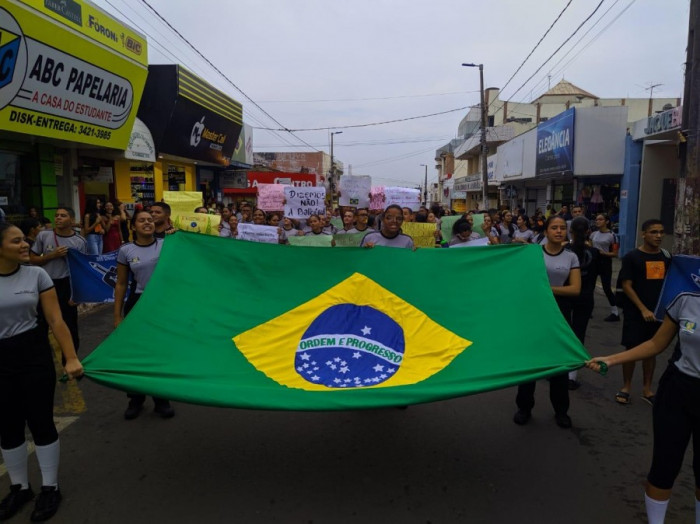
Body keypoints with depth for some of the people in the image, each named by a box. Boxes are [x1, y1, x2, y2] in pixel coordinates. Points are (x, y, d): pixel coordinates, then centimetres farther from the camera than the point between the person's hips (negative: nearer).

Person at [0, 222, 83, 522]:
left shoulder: (36, 275, -6)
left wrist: (71, 358, -10)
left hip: (34, 355, -1)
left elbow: (56, 321, -5)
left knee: (40, 421, 5)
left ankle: (50, 487, 23)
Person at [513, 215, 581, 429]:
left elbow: (575, 289, -7)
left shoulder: (571, 258, 1)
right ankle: (524, 407, 20)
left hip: (560, 313, 1)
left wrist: (548, 289, -16)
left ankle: (561, 410, 26)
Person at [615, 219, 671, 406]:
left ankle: (647, 389, 23)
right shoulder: (631, 257, -8)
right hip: (635, 313, -4)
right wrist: (643, 309, -16)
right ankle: (626, 386, 17)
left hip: (658, 312, 4)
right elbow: (626, 286, -11)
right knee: (632, 349, 1)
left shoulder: (666, 256, 5)